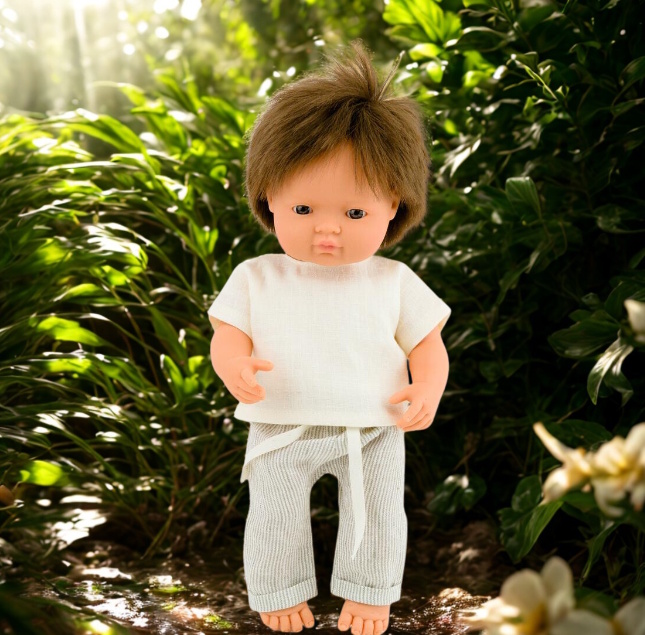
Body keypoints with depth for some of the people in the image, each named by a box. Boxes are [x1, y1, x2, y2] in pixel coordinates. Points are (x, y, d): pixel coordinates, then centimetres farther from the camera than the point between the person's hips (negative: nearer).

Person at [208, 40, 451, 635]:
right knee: (275, 516, 11)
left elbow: (428, 342, -1)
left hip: (373, 433, 1)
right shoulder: (257, 279, -7)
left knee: (377, 513, 14)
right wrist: (234, 363, -29)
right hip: (282, 434, 0)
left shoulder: (394, 282, -7)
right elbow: (227, 336, -5)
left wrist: (428, 389, -21)